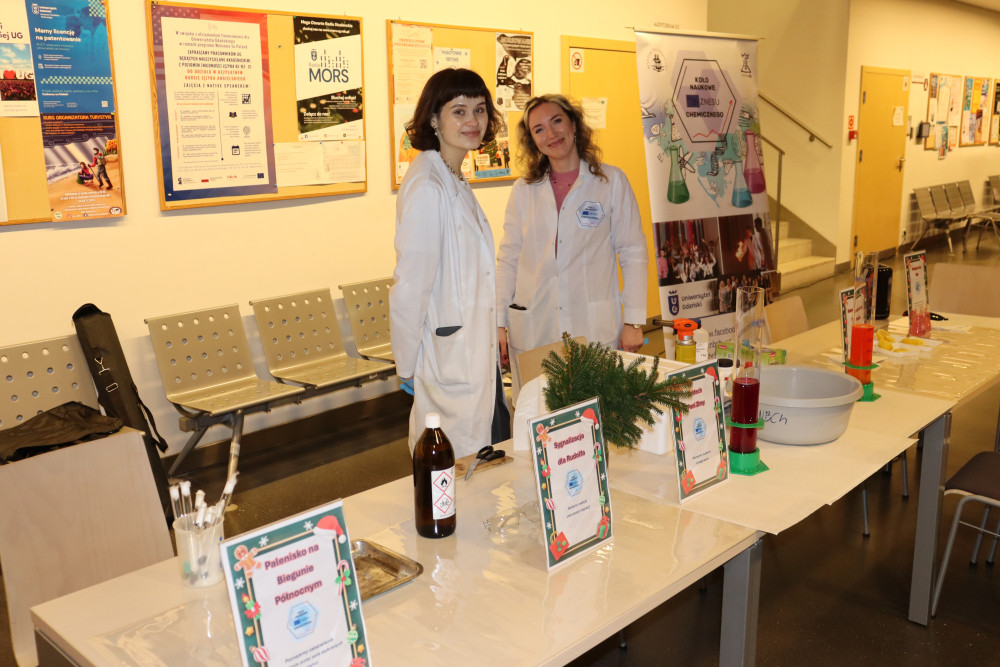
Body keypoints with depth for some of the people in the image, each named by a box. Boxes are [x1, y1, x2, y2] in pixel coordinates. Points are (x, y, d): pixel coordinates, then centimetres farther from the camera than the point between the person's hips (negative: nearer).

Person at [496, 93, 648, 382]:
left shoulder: (611, 181, 5)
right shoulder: (523, 191, 10)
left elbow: (633, 253, 4)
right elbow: (508, 259, 11)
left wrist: (634, 321, -1)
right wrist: (498, 324, 5)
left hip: (595, 329, -1)